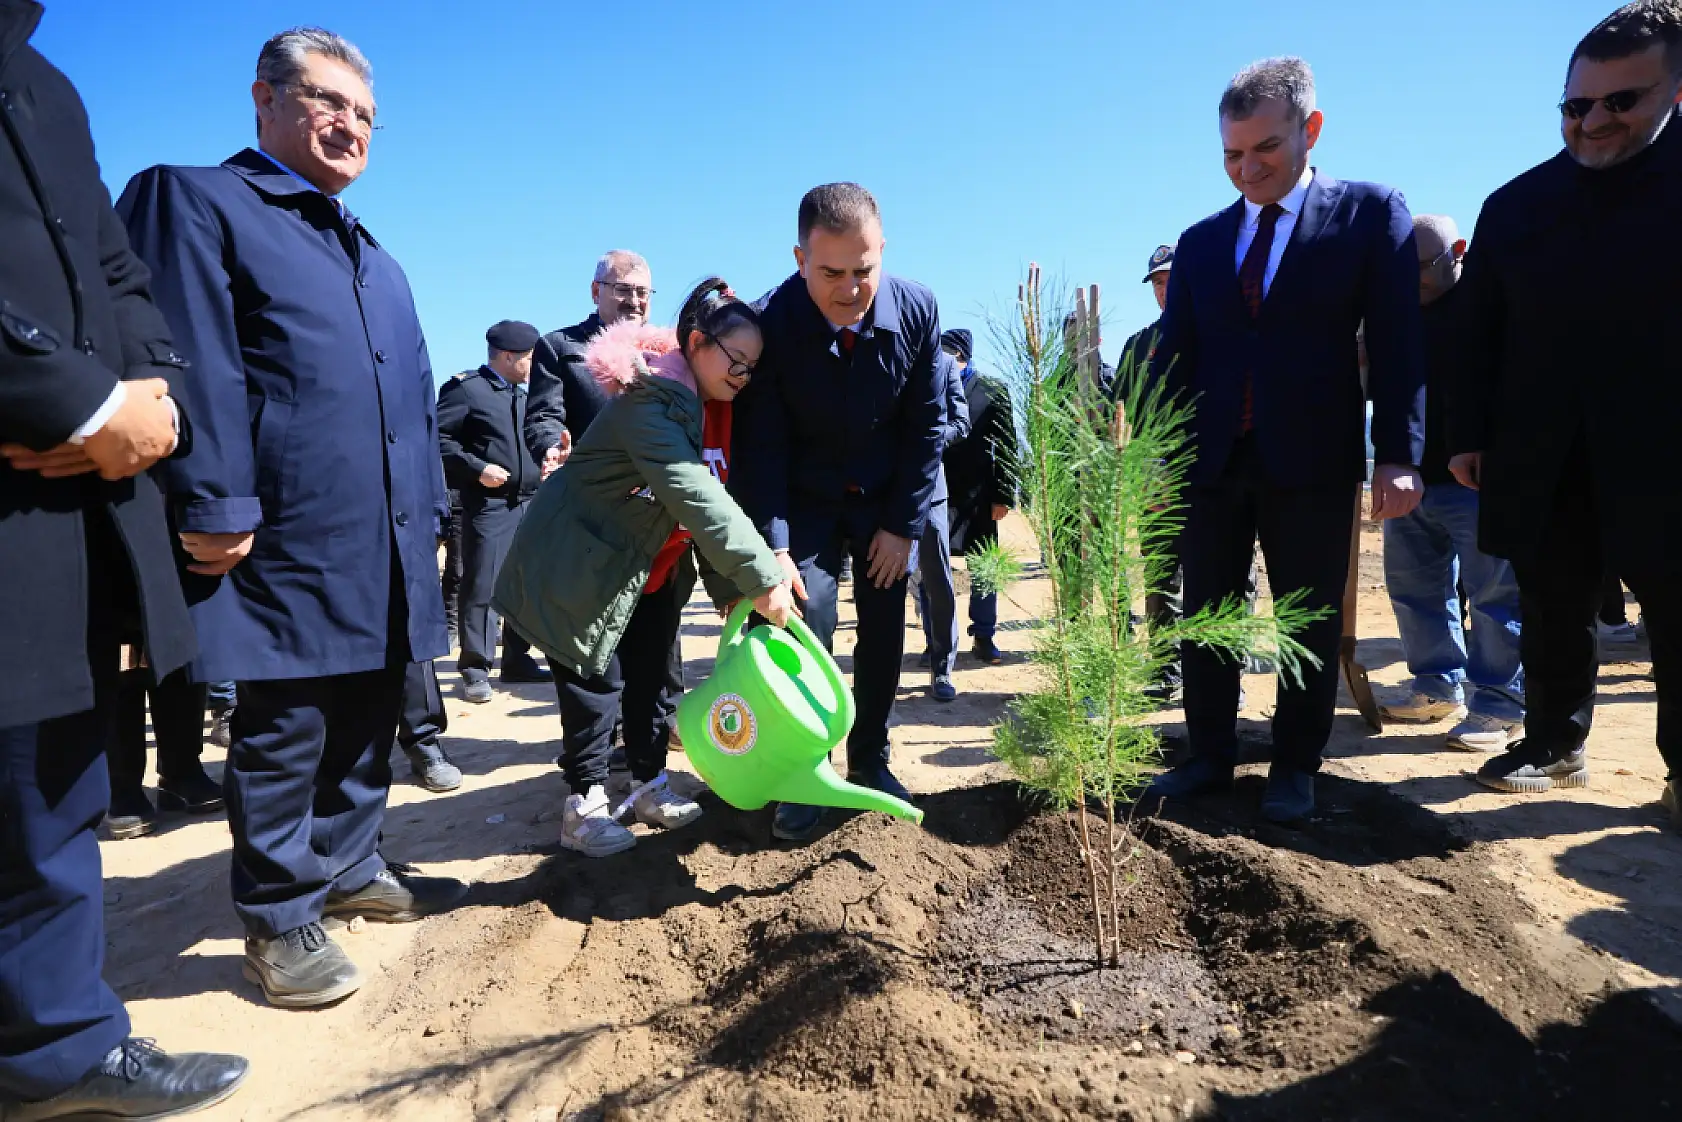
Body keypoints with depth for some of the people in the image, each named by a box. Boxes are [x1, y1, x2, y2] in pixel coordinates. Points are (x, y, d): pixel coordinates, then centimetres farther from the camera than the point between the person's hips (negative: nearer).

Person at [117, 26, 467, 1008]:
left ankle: (351, 869, 32)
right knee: (285, 730, 1)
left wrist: (428, 511, 16)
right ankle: (281, 920, 16)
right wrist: (219, 509, -18)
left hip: (389, 544, 8)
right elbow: (201, 370, -12)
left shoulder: (372, 254, 23)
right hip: (292, 541, -8)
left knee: (370, 717, 15)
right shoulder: (199, 202, -1)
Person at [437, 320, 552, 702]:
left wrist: (542, 466, 10)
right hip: (487, 504, -7)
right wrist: (477, 468, -19)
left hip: (528, 503, 8)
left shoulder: (522, 395, 17)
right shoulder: (465, 387, -6)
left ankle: (517, 659, 19)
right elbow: (439, 437, -12)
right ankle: (475, 669, 1)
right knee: (481, 587, -6)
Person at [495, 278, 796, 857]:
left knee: (650, 675, 12)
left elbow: (714, 495, -1)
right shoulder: (650, 402, -28)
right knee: (596, 681, -3)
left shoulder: (708, 407, 1)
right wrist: (762, 576, -43)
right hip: (581, 564, -8)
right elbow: (694, 496, -39)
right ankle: (584, 806, 11)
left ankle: (650, 785, 26)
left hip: (647, 568, 8)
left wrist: (729, 585, -10)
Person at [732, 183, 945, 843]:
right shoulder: (770, 324, -23)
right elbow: (760, 446, -17)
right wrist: (773, 545, -24)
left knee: (884, 632, 5)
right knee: (805, 624, -11)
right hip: (805, 501, -2)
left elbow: (924, 427, -8)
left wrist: (903, 525, -9)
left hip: (888, 499, 2)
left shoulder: (916, 312, -16)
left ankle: (870, 761, 24)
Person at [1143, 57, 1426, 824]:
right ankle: (1209, 755, 22)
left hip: (1311, 460, -3)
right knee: (1203, 617, 8)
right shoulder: (1200, 241, 12)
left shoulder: (1370, 213, 3)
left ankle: (1294, 768, 18)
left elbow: (1396, 339, -3)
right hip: (1211, 460, 3)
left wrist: (1399, 455, -11)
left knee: (1310, 621, 5)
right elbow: (1173, 357, 10)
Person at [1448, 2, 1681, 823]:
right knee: (1553, 614, 11)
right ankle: (1555, 742, 26)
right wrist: (1470, 436, 3)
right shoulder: (1516, 206, 9)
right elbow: (1479, 333, 9)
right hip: (1542, 459, 3)